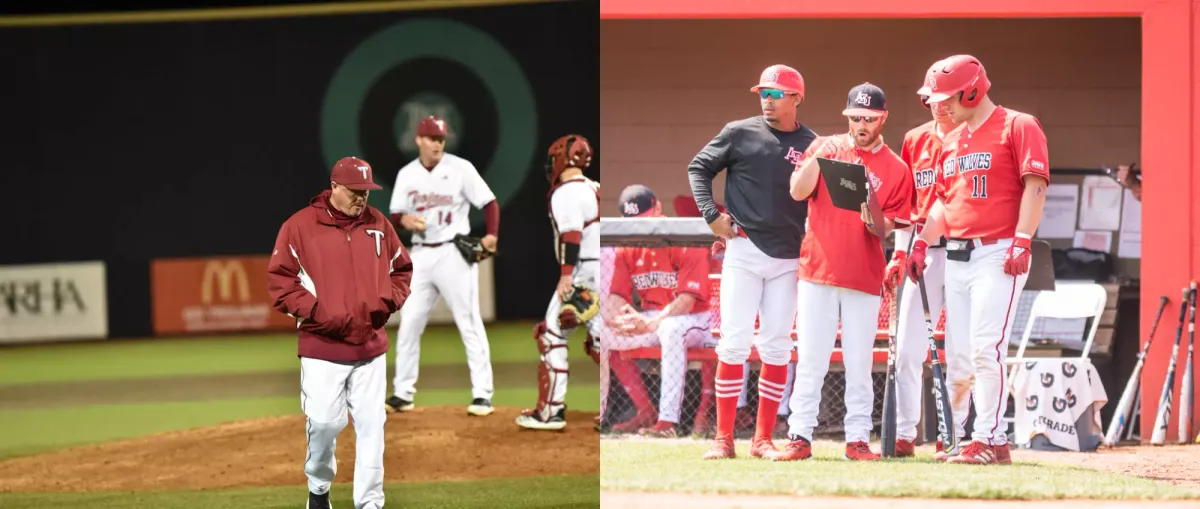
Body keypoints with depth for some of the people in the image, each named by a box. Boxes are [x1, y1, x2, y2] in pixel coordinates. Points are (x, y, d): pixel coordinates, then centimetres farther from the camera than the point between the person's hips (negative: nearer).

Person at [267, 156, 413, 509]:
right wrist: (315, 311, -14)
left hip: (371, 345, 4)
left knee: (371, 424, 1)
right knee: (324, 422, -5)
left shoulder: (378, 225, 8)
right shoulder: (299, 226, -5)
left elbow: (401, 269, 19)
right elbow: (280, 280, -5)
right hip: (322, 347, -4)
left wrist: (388, 302, 1)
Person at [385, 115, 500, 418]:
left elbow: (489, 203, -5)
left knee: (469, 323, -5)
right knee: (408, 323, 5)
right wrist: (404, 220, -15)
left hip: (454, 253, -4)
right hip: (421, 255, 4)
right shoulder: (407, 175, 7)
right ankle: (403, 394, 13)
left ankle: (482, 394, -4)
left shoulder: (461, 168, -5)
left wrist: (491, 235, -21)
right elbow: (395, 215, 10)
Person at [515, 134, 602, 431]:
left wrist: (566, 275, -26)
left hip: (582, 273, -8)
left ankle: (550, 411, -4)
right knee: (600, 341, 12)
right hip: (605, 271, 8)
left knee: (552, 336, -2)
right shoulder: (596, 190, 17)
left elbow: (572, 234, -20)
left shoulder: (565, 192, -9)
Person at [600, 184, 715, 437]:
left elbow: (687, 300, -22)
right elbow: (616, 296, 0)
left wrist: (652, 324, -38)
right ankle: (646, 414, -5)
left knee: (671, 329, -40)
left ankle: (668, 422, -46)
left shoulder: (686, 242, -15)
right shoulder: (627, 249, 4)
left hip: (693, 320, -7)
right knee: (602, 333, -8)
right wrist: (618, 319, -26)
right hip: (649, 319, 7)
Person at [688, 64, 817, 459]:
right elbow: (699, 168, 7)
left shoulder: (812, 145, 5)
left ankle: (763, 439, 8)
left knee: (777, 346, 2)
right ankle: (723, 438, -2)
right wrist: (711, 215, -4)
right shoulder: (740, 133, 1)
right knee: (735, 342, -5)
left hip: (788, 259, 2)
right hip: (744, 251, -2)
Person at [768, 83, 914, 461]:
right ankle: (800, 437, -1)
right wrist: (819, 156, -18)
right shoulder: (825, 147, 8)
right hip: (818, 272, 0)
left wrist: (871, 210, -19)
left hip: (864, 277, 0)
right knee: (810, 359, -2)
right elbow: (797, 192, -5)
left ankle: (858, 439, 4)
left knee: (860, 363, 0)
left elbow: (884, 230, 1)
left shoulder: (896, 169, 5)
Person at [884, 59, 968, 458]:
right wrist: (900, 253, 10)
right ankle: (904, 435, 3)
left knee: (962, 350, -1)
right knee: (908, 346, 0)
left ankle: (953, 435, 6)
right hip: (921, 254, 4)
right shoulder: (914, 141, 13)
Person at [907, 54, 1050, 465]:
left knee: (986, 348, -15)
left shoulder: (1018, 127, -4)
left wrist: (1021, 240, -20)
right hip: (956, 256, 8)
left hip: (997, 254, -8)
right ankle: (963, 438, 11)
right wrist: (922, 242, 11)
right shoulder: (951, 141, 19)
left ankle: (990, 440, -13)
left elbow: (1035, 185, -12)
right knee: (957, 353, 5)